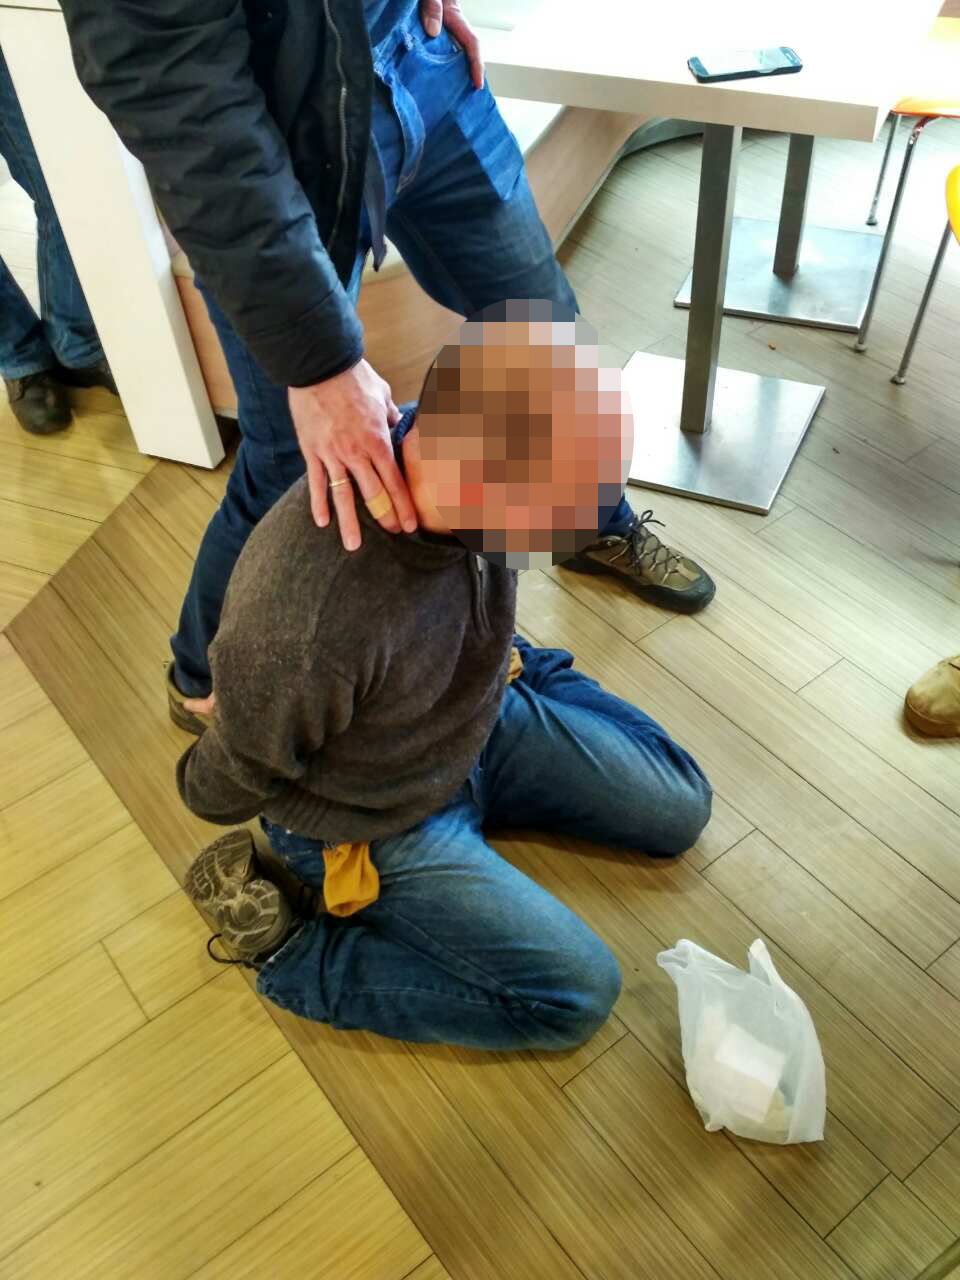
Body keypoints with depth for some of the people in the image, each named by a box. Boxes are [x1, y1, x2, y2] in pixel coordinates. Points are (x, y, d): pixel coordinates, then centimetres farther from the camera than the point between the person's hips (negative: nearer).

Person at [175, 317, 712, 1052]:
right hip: (380, 825, -5)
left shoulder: (457, 457, -25)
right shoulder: (303, 631, -43)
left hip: (484, 715, 6)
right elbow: (224, 788, -20)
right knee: (579, 994, -7)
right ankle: (289, 943, 3)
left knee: (681, 811, 12)